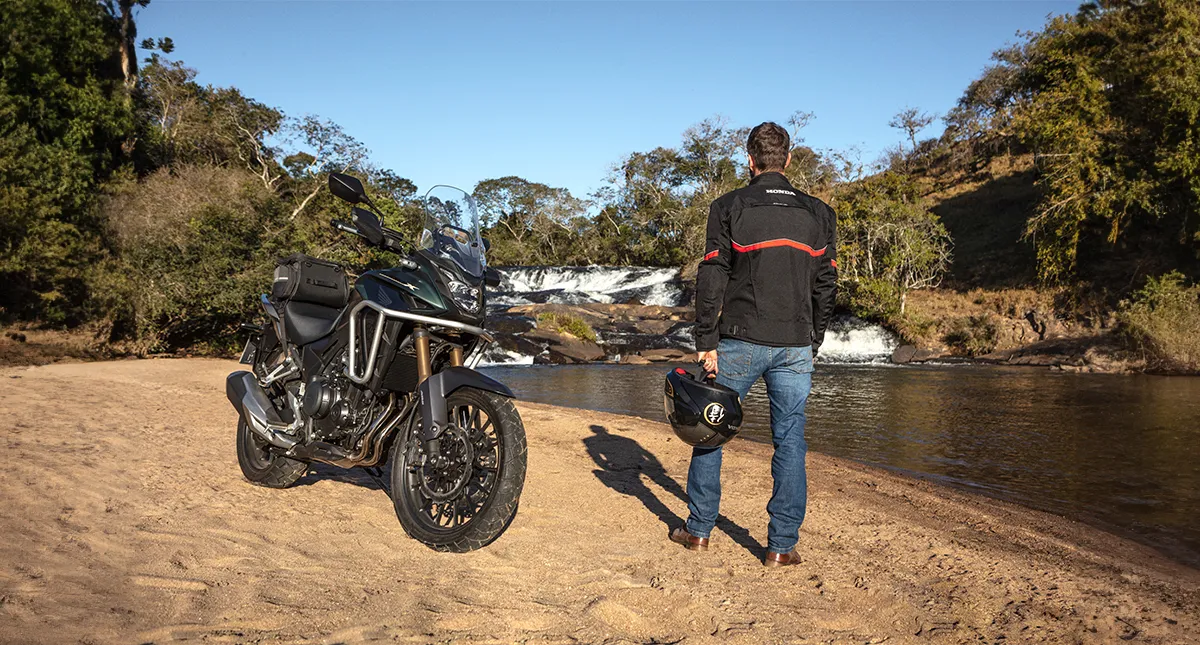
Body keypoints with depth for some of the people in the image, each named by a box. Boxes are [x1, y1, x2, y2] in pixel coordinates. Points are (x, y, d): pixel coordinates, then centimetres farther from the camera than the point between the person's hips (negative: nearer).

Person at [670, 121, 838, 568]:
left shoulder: (729, 208, -2)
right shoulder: (818, 214, 8)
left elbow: (712, 279, -7)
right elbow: (826, 287, 8)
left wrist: (706, 342, -5)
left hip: (740, 342, -2)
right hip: (795, 346, 2)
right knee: (790, 441, 7)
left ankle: (699, 530, 20)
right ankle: (782, 546, 10)